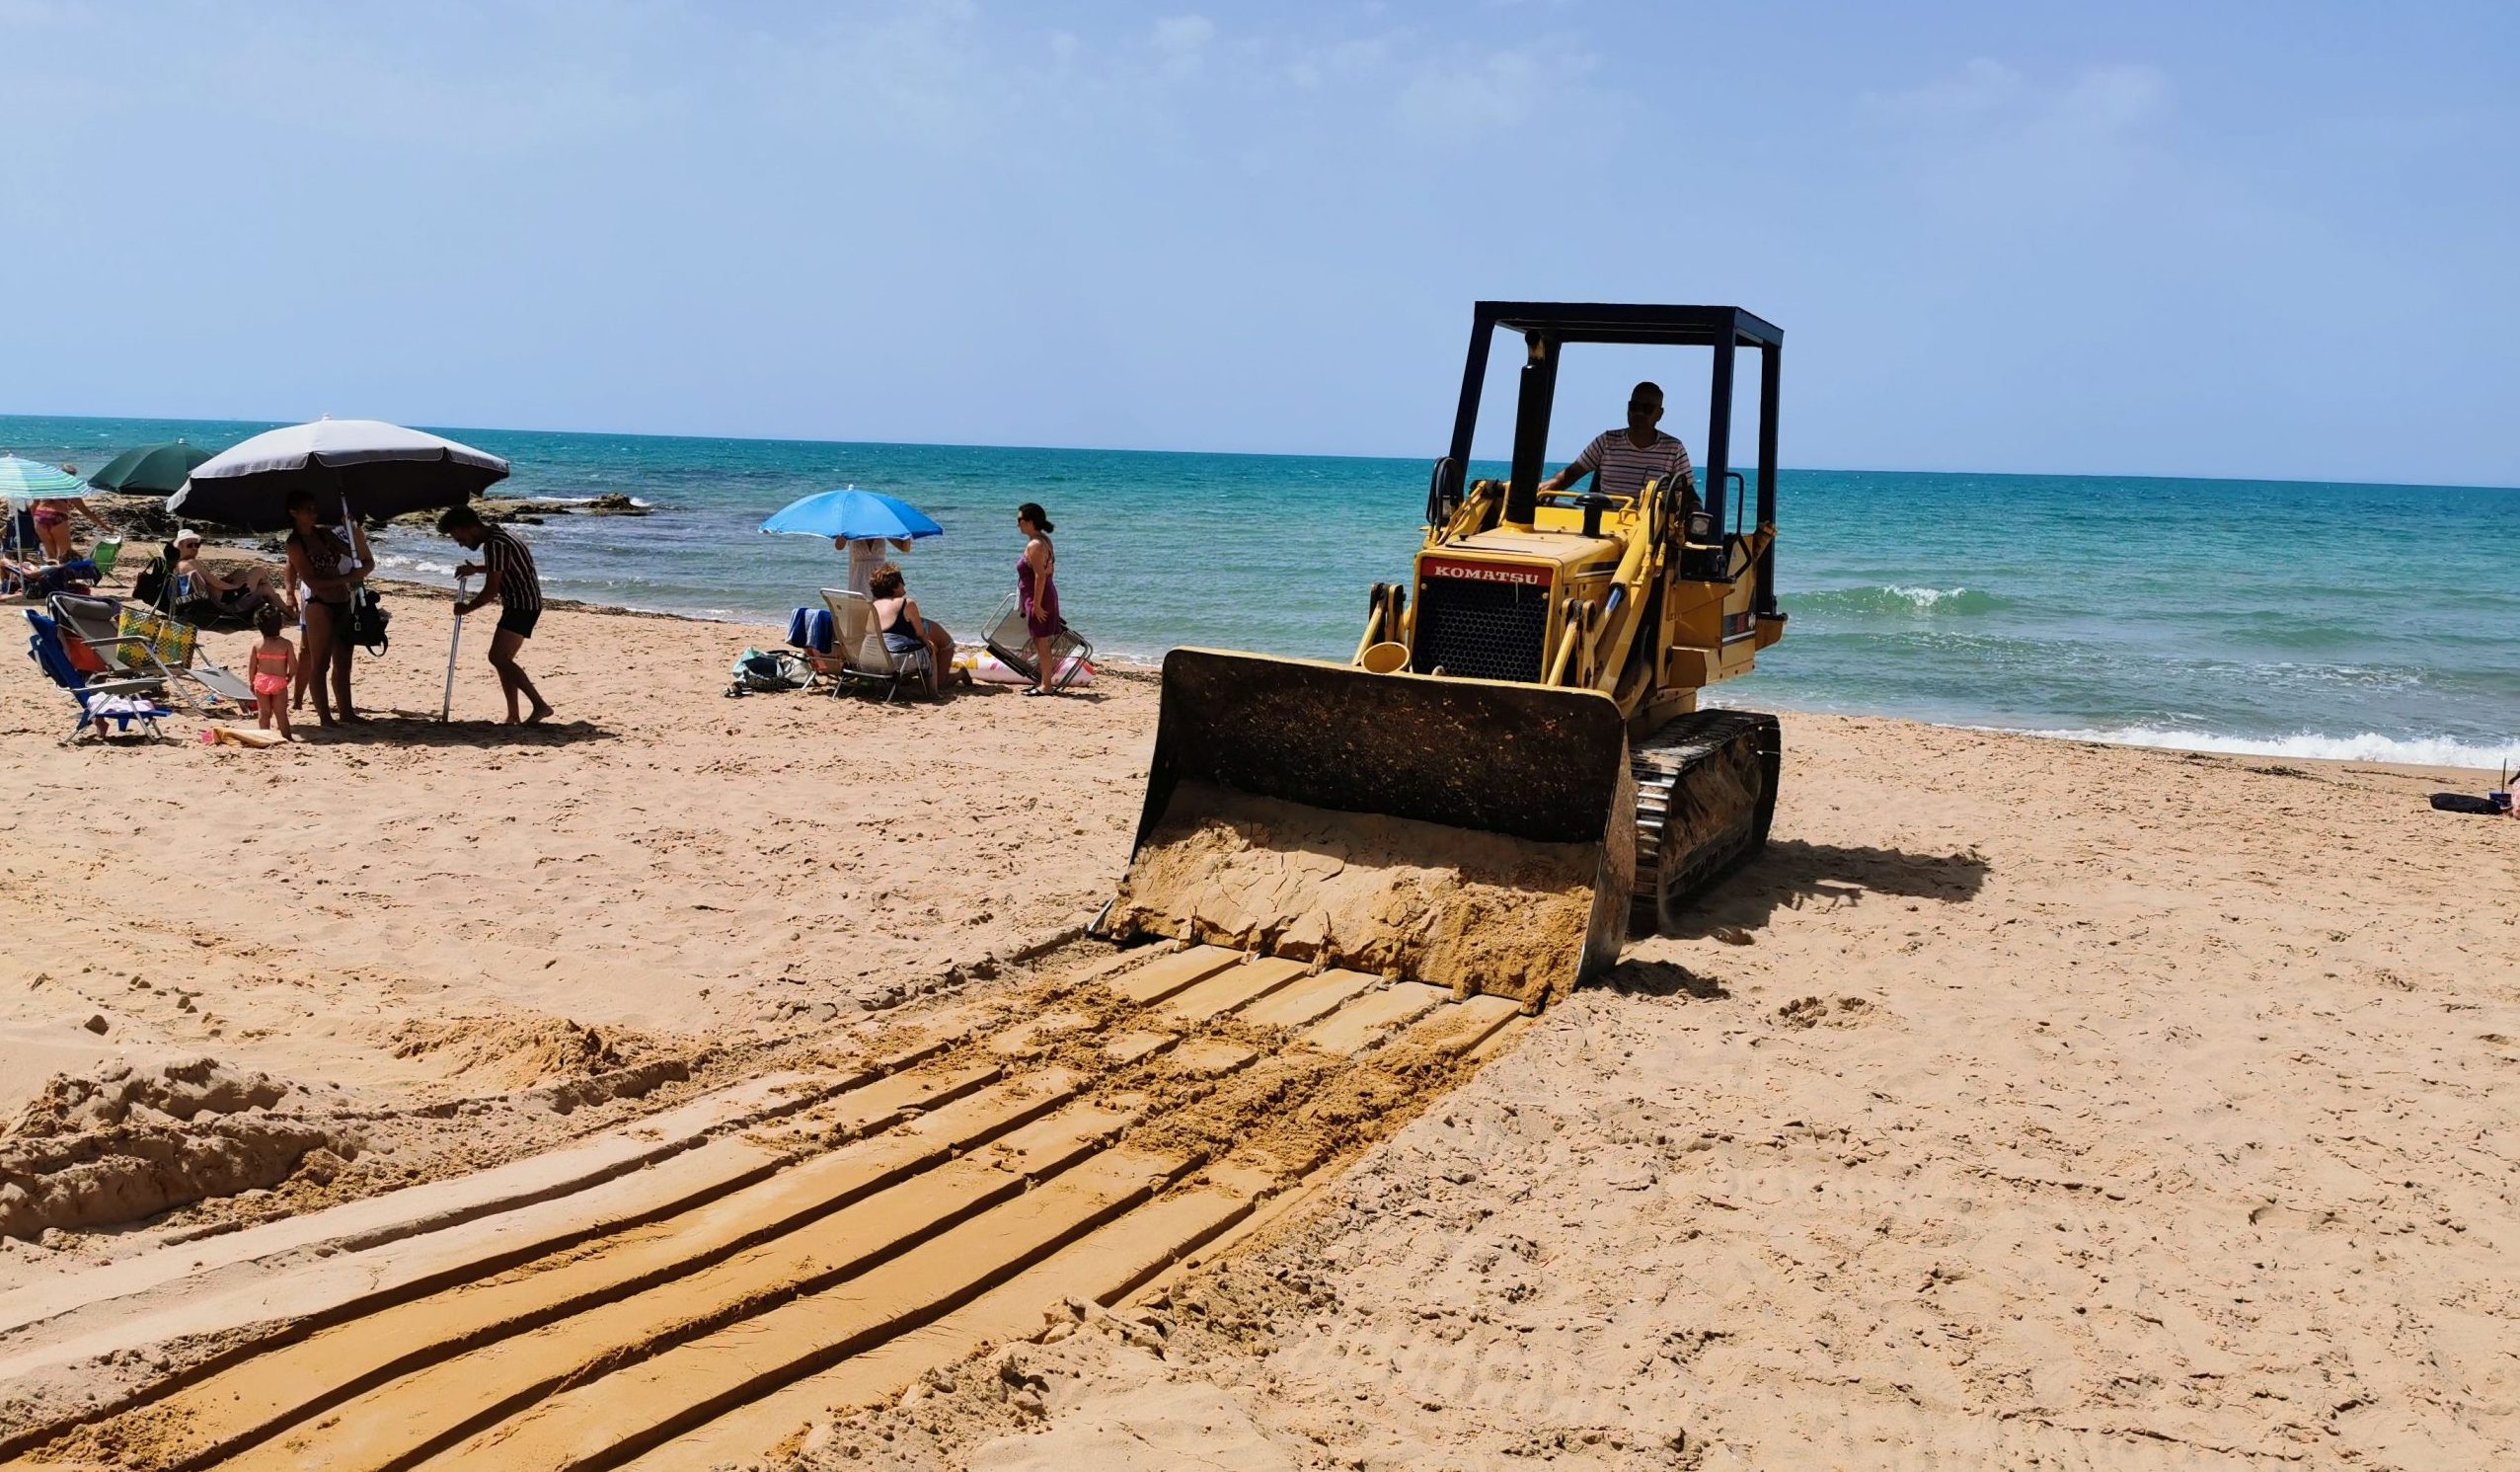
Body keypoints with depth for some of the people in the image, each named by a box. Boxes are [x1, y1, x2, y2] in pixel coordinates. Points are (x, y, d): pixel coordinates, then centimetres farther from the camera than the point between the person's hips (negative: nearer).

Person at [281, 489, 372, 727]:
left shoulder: (324, 533, 11)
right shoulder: (295, 543, -8)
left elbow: (349, 553, 18)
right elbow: (312, 581, -15)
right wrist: (348, 577, -18)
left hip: (343, 604, 7)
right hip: (320, 606, -7)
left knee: (342, 663, 12)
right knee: (319, 664, -2)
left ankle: (346, 712, 19)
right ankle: (324, 716, 1)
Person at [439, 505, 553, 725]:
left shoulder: (495, 544, -19)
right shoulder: (496, 534, 14)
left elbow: (491, 590, -19)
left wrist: (467, 608, -5)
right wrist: (474, 569, 18)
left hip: (522, 605, -11)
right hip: (519, 605, 11)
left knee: (498, 657, -17)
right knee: (503, 659, 10)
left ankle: (540, 705, -21)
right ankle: (513, 716, 11)